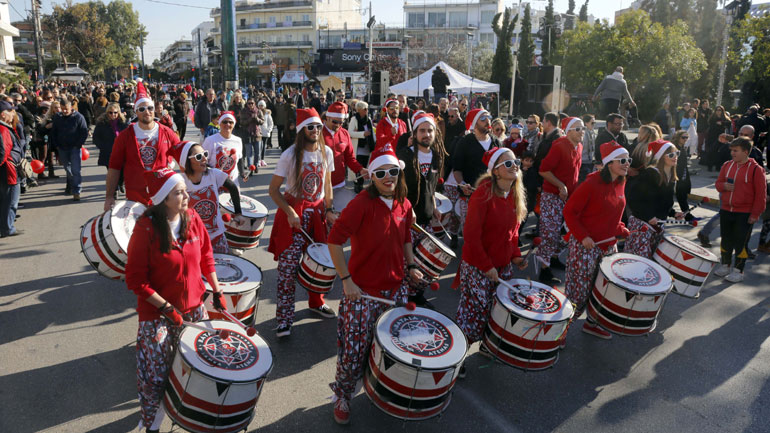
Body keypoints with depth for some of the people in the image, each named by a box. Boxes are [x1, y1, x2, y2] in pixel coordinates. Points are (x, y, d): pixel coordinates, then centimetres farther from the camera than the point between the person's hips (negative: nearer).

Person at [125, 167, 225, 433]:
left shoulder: (192, 218, -6)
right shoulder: (146, 229, -19)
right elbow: (135, 279, -15)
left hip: (193, 307, 4)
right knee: (156, 374, 6)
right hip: (157, 313, -4)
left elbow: (206, 257, 7)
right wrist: (166, 308, -18)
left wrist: (217, 292, 4)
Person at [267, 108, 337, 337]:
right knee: (288, 267, -6)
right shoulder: (290, 155, -13)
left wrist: (329, 209, 5)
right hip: (293, 212, -5)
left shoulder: (327, 152, 1)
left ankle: (316, 302, 35)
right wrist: (290, 213, -19)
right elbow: (273, 189, -10)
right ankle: (284, 319, 2)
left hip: (317, 211, 5)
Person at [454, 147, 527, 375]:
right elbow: (471, 235, -20)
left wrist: (515, 255, 3)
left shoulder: (515, 194, 4)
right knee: (474, 312, 2)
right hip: (477, 267, -7)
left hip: (503, 266, 7)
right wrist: (486, 266, -19)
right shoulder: (483, 194, -19)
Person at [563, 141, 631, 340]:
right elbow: (569, 211, -14)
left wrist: (622, 230, 5)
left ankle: (591, 323, 35)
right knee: (578, 292, -1)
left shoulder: (620, 184, 6)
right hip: (585, 246, -7)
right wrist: (582, 236, -21)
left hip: (607, 246, 7)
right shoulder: (592, 184, -16)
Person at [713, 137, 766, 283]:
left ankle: (738, 271, 13)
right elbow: (718, 183, 13)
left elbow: (761, 194, -8)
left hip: (744, 214, -5)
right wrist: (724, 186, -11)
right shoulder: (727, 165, 5)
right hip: (725, 210, 5)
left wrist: (755, 214, -10)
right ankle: (725, 265, 31)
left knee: (740, 242, 2)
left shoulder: (755, 169, -10)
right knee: (726, 240, 16)